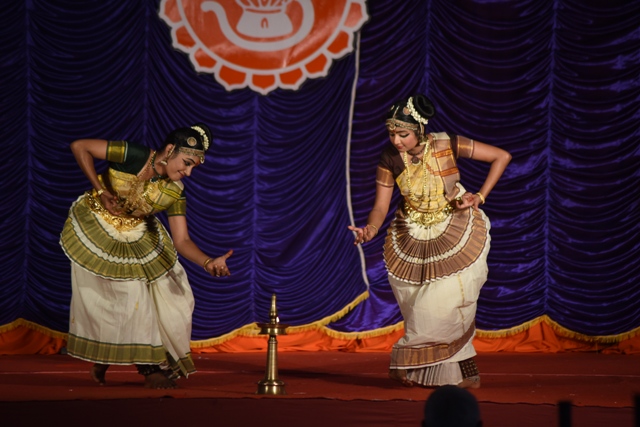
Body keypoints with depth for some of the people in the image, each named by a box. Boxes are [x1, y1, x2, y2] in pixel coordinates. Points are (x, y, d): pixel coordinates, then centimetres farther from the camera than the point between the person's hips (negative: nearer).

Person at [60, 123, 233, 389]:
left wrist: (208, 262, -38)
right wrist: (102, 192, -25)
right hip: (94, 226, -5)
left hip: (136, 237, 5)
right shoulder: (134, 157, -28)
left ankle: (153, 366, 10)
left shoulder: (174, 194, -16)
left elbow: (182, 241, -18)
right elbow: (80, 147, -24)